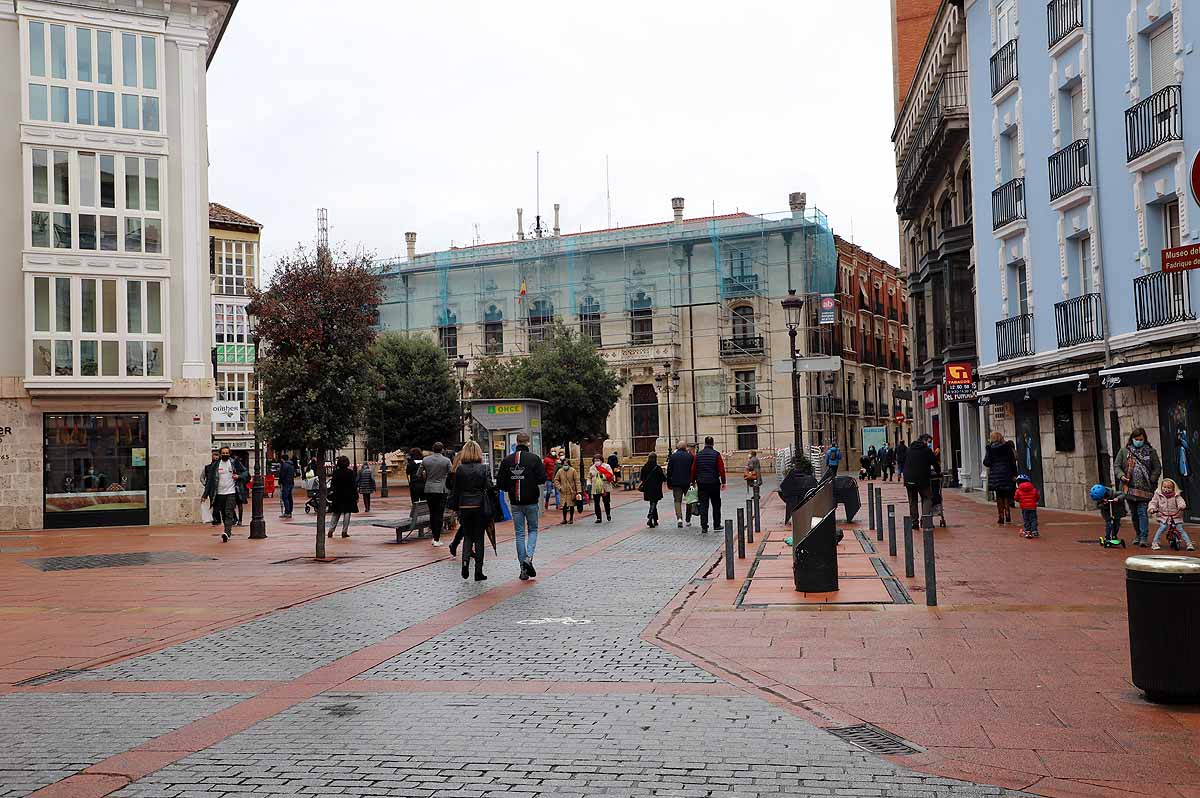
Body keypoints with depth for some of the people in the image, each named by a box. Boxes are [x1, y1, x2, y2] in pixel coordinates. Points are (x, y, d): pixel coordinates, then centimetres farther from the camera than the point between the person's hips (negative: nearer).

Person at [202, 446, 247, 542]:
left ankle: (227, 533, -23)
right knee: (223, 514, 10)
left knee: (229, 513, -14)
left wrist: (239, 476, -14)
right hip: (220, 493, 3)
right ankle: (228, 531, 25)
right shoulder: (215, 465, 5)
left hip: (231, 492, -3)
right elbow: (210, 479, 8)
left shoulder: (234, 462, 1)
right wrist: (206, 494, 4)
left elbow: (246, 472, 7)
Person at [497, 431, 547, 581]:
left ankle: (523, 568, 6)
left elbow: (500, 482, -1)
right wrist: (532, 481, 7)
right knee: (533, 530, 14)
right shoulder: (534, 458, -9)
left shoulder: (507, 460, -1)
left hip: (515, 503, 2)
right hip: (531, 501, -2)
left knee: (519, 533, 8)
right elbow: (542, 479, -15)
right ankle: (528, 557, -9)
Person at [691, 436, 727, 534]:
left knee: (703, 505, 1)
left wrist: (693, 481, 14)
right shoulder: (716, 454, -4)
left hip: (702, 484, 2)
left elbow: (693, 469, 6)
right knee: (716, 505, 12)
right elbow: (721, 469, -6)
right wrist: (723, 482, -1)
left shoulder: (698, 455, 3)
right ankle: (716, 525, 17)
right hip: (714, 483, -1)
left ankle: (704, 526, -6)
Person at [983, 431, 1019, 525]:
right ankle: (1008, 517, 6)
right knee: (1007, 496, 10)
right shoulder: (1007, 446, 0)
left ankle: (1001, 517, 2)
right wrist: (1014, 474, 2)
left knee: (999, 496, 5)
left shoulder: (990, 448, -4)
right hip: (1007, 473, 1)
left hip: (995, 475, -1)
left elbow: (986, 463, -6)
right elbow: (1013, 461, -1)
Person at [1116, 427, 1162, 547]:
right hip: (1129, 488, 2)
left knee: (1142, 512, -9)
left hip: (1144, 488, -2)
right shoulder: (1124, 451, 7)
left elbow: (1157, 468, 6)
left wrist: (1151, 480, -8)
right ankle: (1137, 535, 24)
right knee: (1133, 514, 11)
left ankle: (1144, 538, -7)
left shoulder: (1150, 452, 5)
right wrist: (1122, 476, -11)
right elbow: (1117, 467, 8)